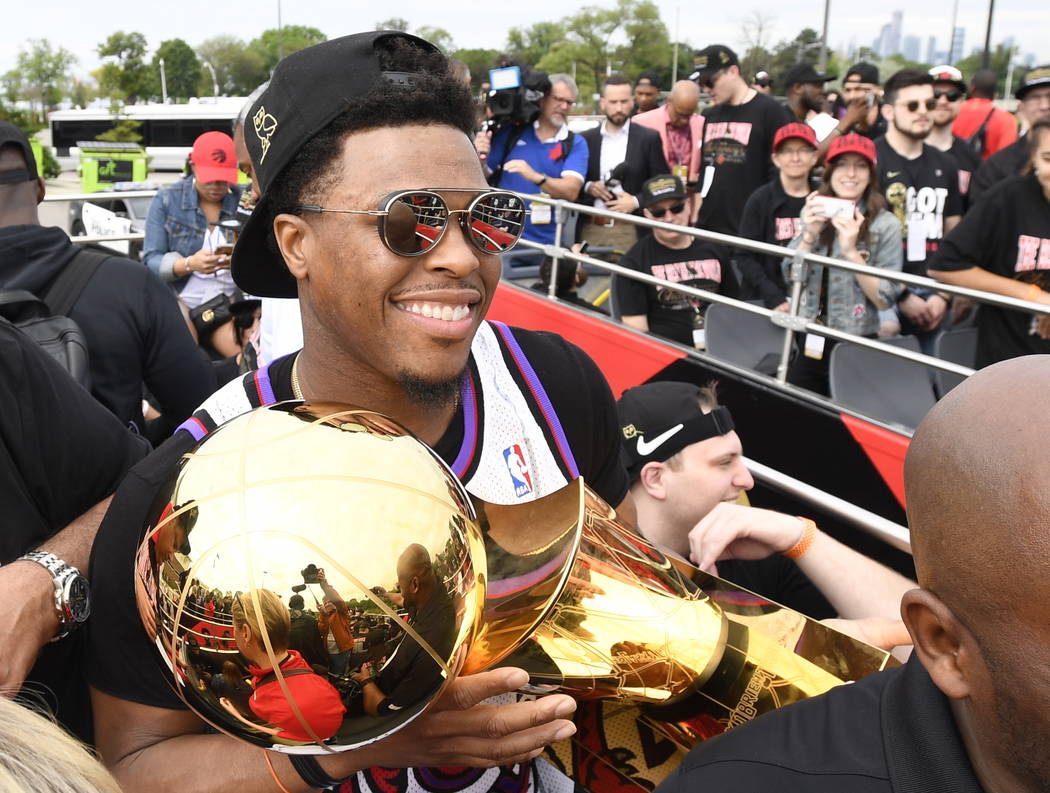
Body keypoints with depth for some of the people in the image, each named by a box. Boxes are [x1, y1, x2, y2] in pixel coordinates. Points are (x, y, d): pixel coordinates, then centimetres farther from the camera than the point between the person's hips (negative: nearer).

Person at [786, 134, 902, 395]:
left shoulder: (885, 224, -7)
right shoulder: (813, 213, 4)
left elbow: (885, 300, -11)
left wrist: (851, 251, -21)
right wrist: (810, 235, -14)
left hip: (855, 347, -3)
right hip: (807, 343, 3)